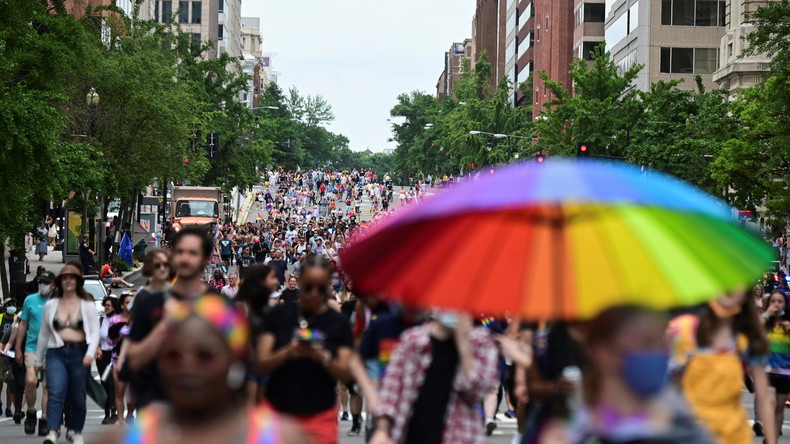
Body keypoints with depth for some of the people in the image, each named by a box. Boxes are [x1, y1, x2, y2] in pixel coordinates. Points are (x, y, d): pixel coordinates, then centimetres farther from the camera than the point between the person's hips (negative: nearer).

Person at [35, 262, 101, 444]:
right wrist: (38, 360, 20)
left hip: (79, 354, 0)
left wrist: (90, 353, -15)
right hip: (57, 354, 0)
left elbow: (95, 332, 1)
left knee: (78, 396, 8)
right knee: (56, 393, -17)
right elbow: (43, 334, 17)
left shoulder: (87, 305, 6)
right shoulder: (51, 305, 11)